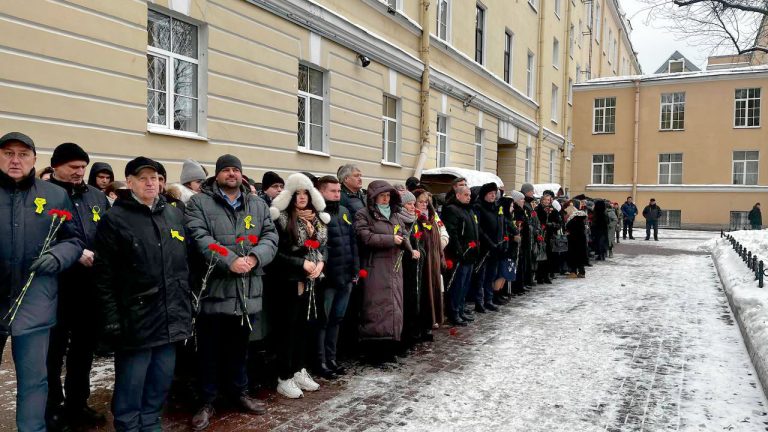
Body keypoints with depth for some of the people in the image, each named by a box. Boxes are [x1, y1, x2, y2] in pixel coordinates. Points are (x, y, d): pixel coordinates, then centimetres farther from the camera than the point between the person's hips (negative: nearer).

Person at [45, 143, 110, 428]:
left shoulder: (97, 196, 13)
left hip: (91, 285, 5)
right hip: (57, 285, -5)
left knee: (85, 346, 15)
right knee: (54, 348, 5)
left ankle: (77, 404, 30)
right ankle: (51, 409, 21)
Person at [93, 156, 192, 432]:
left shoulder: (175, 215, 12)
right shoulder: (114, 219, -4)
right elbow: (104, 273, -8)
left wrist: (187, 303, 13)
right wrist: (112, 317, -12)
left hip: (170, 315, 5)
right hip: (135, 317, -5)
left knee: (162, 377, 13)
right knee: (132, 382, 3)